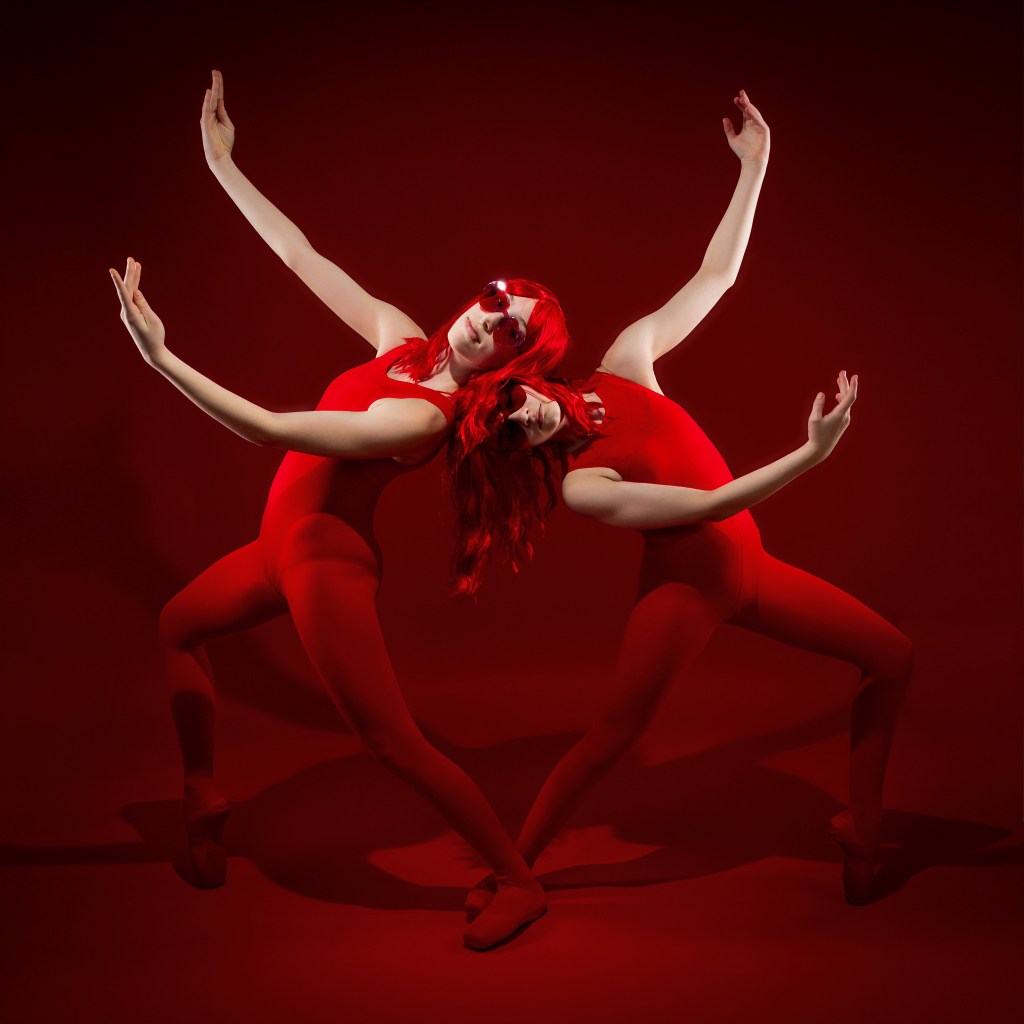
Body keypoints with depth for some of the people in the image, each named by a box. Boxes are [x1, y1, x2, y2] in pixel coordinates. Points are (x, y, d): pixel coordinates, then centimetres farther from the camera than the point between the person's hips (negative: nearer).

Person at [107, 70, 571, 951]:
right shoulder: (401, 341, -4)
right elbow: (302, 256, 2)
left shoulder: (424, 415, -27)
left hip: (327, 556, -9)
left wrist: (161, 356, -33)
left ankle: (520, 883, 2)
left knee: (392, 739, -7)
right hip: (288, 544, 9)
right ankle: (204, 798, 35)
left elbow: (271, 429, -33)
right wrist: (224, 166, 2)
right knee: (180, 625, 25)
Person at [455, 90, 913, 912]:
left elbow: (715, 275, -1)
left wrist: (755, 166, -4)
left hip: (748, 566, 7)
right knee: (612, 736, -8)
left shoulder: (624, 364, -6)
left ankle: (862, 829, 20)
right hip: (686, 587, -6)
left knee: (893, 657, 7)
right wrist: (811, 454, -33)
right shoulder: (581, 488, -21)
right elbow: (709, 503, -27)